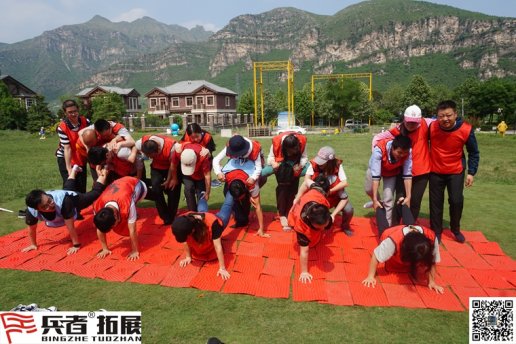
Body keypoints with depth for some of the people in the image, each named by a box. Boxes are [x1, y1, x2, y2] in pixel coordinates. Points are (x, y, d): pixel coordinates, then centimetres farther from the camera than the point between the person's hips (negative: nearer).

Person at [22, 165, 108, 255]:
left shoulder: (63, 200, -52)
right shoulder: (31, 211, -41)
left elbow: (70, 226, -45)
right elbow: (32, 229, -20)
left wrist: (76, 245, -39)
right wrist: (33, 244, -9)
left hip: (75, 199, -5)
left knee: (95, 193, 22)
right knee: (68, 188, 39)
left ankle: (102, 173, 46)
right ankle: (74, 170, 66)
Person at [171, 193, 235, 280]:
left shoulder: (212, 222, -54)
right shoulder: (182, 223, -42)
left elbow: (217, 246, -49)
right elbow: (185, 242, -24)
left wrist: (222, 268, -46)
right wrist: (188, 257, -16)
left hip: (217, 220, -2)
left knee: (226, 207, 30)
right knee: (202, 209, 39)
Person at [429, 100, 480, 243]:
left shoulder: (466, 130, -19)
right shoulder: (431, 127, -20)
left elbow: (474, 153, -4)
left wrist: (471, 173, -6)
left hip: (456, 171, 0)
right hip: (435, 171, 0)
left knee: (457, 201, 1)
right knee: (435, 202, 6)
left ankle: (455, 229, 26)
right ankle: (436, 231, 23)